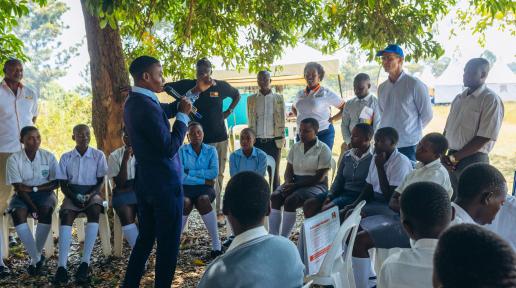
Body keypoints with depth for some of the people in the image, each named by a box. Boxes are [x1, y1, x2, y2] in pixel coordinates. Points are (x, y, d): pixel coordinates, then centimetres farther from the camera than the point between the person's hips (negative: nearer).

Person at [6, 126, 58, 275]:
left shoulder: (49, 156, -4)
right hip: (23, 195, 0)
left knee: (46, 210, -33)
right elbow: (19, 188, -11)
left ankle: (36, 255, -17)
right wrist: (32, 207, -20)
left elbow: (55, 183, -4)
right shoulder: (14, 159, -6)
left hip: (44, 194, 0)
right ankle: (36, 258, -24)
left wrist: (34, 188, -16)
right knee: (17, 212, -32)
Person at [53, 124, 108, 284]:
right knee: (66, 215, -31)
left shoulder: (98, 155, 4)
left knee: (94, 212, -35)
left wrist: (90, 195, -16)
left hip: (92, 193, -1)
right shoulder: (66, 157, 8)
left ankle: (85, 263, -38)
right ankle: (62, 266, -38)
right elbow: (63, 184, 6)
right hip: (72, 195, 1)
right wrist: (74, 197, -13)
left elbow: (100, 182, 2)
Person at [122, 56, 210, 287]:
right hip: (164, 183, -10)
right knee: (168, 242, 4)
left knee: (146, 237, 20)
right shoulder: (147, 106, -22)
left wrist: (196, 91, 20)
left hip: (145, 181, 10)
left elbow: (167, 109, 23)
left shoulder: (134, 101, 9)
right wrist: (184, 116, -13)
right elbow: (170, 147, -23)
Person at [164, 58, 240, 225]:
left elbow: (237, 95, 20)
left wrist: (229, 111, 6)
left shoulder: (221, 86, 1)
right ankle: (217, 212, 5)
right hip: (202, 139, -2)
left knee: (219, 174, 10)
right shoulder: (189, 85, -3)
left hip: (220, 137, 2)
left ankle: (215, 206, 24)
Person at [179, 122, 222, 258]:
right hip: (186, 188, 0)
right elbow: (180, 176, -9)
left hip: (205, 188, 0)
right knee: (185, 203, -35)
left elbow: (214, 172, -8)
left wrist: (190, 172, -10)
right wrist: (203, 179, -10)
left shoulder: (211, 150, 7)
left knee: (203, 200, -35)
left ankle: (216, 244, -29)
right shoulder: (182, 150, 3)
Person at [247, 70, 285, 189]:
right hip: (257, 141, 1)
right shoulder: (251, 99, 9)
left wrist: (281, 139, -2)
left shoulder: (278, 98, 6)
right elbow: (250, 121, 9)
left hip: (273, 141, -1)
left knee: (274, 172, 2)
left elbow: (282, 120, 5)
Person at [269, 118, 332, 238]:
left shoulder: (323, 149, -6)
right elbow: (289, 170, 11)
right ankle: (272, 238, -29)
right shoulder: (295, 147, 12)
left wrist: (295, 185, -19)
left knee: (290, 201, -32)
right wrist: (288, 183, -12)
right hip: (294, 183, 5)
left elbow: (319, 177, -13)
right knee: (274, 197, -24)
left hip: (315, 185, -5)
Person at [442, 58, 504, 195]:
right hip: (452, 161, 6)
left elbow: (484, 138, -15)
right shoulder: (459, 98, 12)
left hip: (473, 160, -6)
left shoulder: (491, 100, -10)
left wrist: (454, 157, -13)